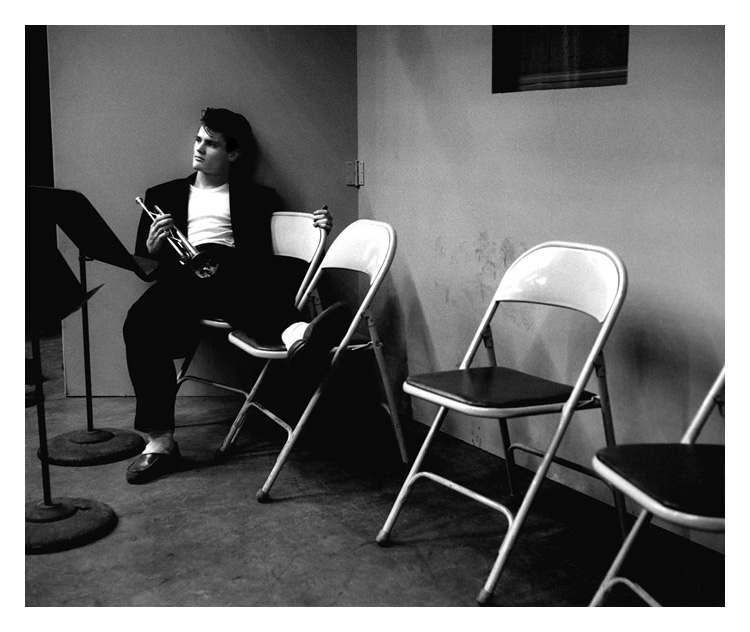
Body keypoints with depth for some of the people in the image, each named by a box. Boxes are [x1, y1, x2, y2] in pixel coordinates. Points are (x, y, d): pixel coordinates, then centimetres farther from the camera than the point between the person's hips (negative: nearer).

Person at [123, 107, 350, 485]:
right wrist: (152, 248, 1)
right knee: (140, 324, -32)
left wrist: (318, 227, 0)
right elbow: (140, 261, 24)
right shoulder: (164, 195, 30)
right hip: (181, 279, 1)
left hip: (237, 273, -1)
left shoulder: (257, 198, 27)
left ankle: (299, 336, -71)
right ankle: (159, 439, -29)